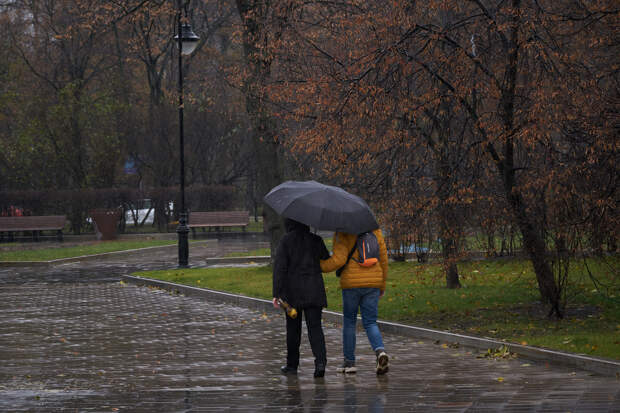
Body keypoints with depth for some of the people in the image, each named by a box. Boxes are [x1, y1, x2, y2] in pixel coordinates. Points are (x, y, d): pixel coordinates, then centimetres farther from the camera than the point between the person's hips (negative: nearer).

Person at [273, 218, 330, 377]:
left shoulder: (286, 240, -5)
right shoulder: (316, 240, 3)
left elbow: (279, 267, -11)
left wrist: (276, 293, -11)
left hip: (293, 291, -2)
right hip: (314, 291, 2)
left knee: (293, 328, 12)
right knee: (315, 327, 0)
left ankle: (292, 364, 20)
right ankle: (320, 361, -19)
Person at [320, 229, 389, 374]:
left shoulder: (342, 234, -8)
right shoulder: (375, 230, 6)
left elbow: (338, 260, -18)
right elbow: (383, 258, 9)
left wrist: (320, 267, -2)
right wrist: (382, 285, 19)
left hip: (351, 284, -3)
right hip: (373, 283, 3)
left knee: (349, 321, 14)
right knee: (370, 323, 7)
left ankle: (349, 361, 16)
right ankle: (380, 352, -20)